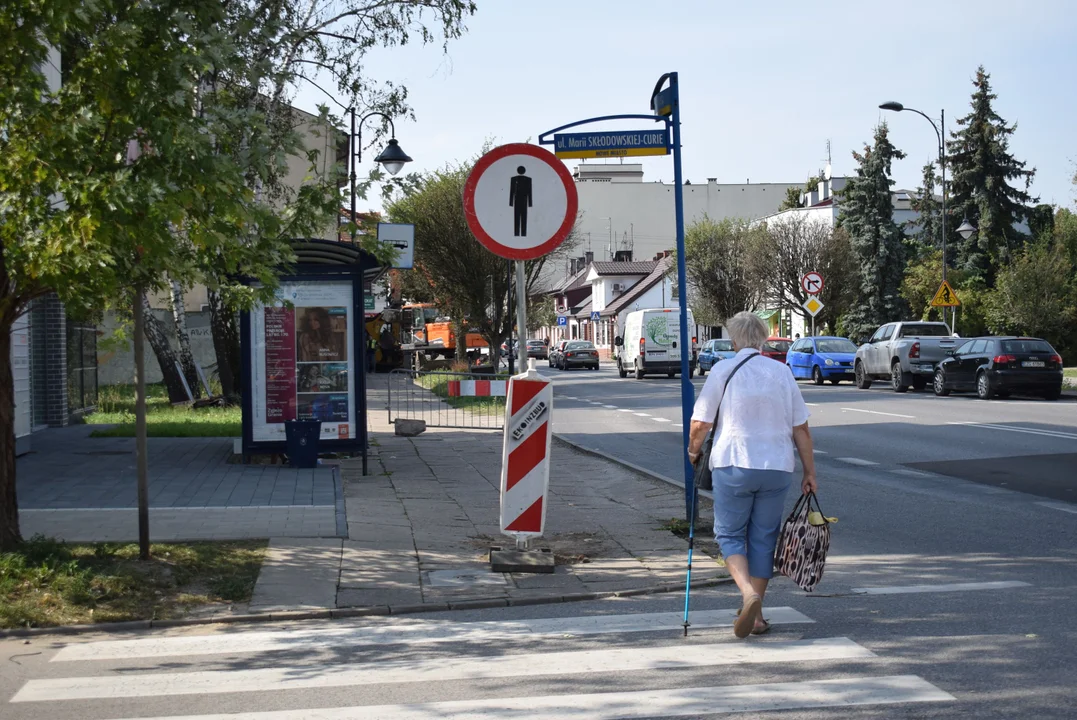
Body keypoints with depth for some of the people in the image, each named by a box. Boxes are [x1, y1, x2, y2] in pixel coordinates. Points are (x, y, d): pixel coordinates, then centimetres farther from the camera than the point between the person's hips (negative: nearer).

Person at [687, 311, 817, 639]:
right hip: (777, 467, 3)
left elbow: (700, 424, -6)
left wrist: (693, 450, 14)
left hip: (733, 465, -3)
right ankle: (755, 615, 17)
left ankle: (749, 593, -17)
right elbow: (801, 429, 6)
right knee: (763, 538, 12)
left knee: (730, 534, 8)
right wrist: (810, 473, 12)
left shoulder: (723, 370, -4)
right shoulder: (782, 372, 6)